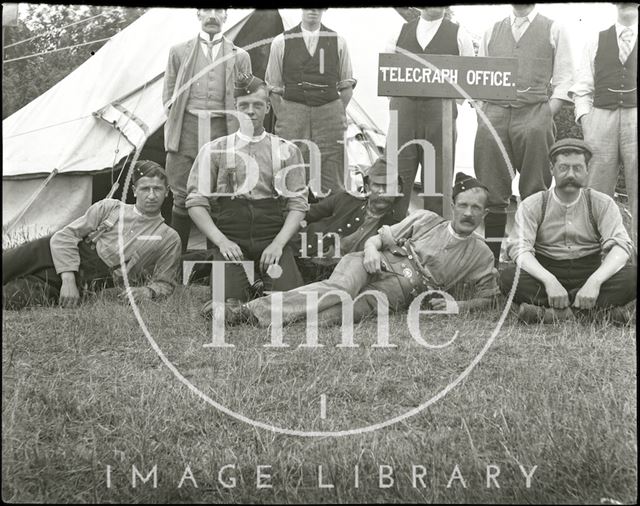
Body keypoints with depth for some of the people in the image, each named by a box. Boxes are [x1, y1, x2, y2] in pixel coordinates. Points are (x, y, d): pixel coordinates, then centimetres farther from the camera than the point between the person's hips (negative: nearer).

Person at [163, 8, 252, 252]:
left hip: (222, 129, 0)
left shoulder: (239, 56, 12)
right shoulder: (179, 52, 13)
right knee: (182, 198, -2)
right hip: (187, 129, 0)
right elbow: (168, 94, 16)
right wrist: (176, 124, 6)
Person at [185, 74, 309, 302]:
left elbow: (298, 204, 6)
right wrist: (221, 241, -10)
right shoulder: (214, 150, 9)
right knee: (229, 297, -26)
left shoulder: (287, 151, 11)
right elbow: (196, 202, 4)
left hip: (272, 238, 1)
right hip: (229, 238, 0)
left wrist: (278, 243, -10)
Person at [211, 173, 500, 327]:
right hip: (378, 264, 1)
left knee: (357, 307, -34)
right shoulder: (425, 220, 17)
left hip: (400, 291, -1)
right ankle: (248, 309, -52)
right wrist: (371, 248, -10)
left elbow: (485, 297, 17)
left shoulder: (481, 255, 16)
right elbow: (380, 237, 15)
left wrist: (457, 305, -4)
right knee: (339, 289, -36)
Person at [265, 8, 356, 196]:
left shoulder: (338, 42, 9)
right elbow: (274, 88, 10)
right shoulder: (281, 42, 6)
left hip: (329, 112, 1)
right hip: (292, 111, -1)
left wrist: (339, 115, 3)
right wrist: (281, 118, 5)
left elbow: (347, 86, 12)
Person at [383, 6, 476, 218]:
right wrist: (395, 101, 6)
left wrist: (451, 105, -1)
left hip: (440, 112, -1)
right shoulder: (400, 32, 13)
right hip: (403, 111, 2)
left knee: (437, 176, 1)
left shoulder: (459, 35, 7)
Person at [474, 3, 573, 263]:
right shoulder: (492, 31, 20)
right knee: (491, 194, -3)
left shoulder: (554, 30, 13)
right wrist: (480, 113, 4)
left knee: (534, 194, -6)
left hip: (533, 113, -2)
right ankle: (490, 259, 0)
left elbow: (563, 81, 7)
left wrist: (547, 115, -6)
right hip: (493, 113, 2)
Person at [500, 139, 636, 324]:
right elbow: (519, 248, -12)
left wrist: (595, 281, -29)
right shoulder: (532, 205, 0)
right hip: (547, 274, -1)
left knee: (632, 276, -27)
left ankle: (552, 311, -34)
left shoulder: (602, 204, 2)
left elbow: (621, 246, -10)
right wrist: (549, 280, -31)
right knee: (508, 276, -29)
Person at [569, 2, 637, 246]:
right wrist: (584, 120, -1)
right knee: (596, 191, 0)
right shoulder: (596, 42, 15)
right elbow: (582, 89, 12)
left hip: (635, 118, -1)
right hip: (601, 117, 1)